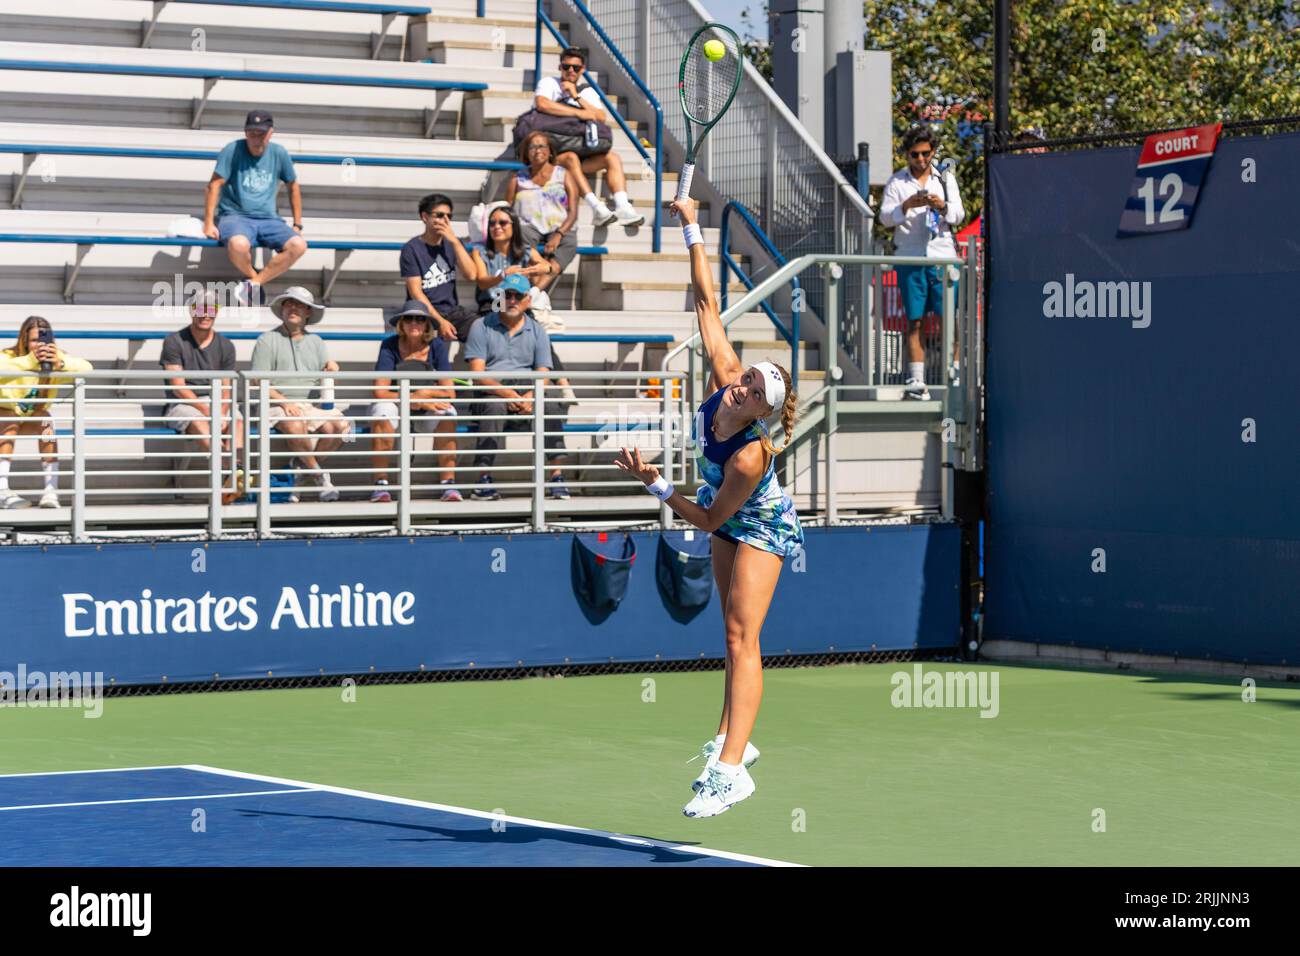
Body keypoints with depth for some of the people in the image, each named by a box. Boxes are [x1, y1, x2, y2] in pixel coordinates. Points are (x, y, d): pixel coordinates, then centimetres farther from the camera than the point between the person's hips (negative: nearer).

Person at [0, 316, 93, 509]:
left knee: (46, 422, -30)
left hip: (31, 417, 3)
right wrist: (31, 360, -63)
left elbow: (86, 368, -33)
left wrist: (61, 363, -52)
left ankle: (51, 490, -33)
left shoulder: (55, 357, -16)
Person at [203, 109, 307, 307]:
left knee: (298, 245, -26)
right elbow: (215, 185, -6)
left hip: (268, 219, 4)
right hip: (235, 216, -4)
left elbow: (293, 186, 20)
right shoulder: (233, 150, -3)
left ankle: (253, 283, -15)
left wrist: (297, 225, 17)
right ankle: (253, 277, -6)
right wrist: (209, 223, -12)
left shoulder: (279, 154, 8)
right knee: (239, 244, -40)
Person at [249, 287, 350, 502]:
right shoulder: (267, 340, 5)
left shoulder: (315, 342, 21)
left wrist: (331, 368, -7)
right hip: (277, 406, -4)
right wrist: (284, 402, -18)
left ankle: (302, 474, -9)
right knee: (295, 426, -37)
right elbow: (260, 384, -3)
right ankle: (319, 475, -16)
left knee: (338, 425, -24)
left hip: (311, 405, 5)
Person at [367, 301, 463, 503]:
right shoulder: (390, 346, -10)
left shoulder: (436, 346, -5)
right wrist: (416, 400, -27)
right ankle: (380, 485, -32)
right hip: (396, 410, -1)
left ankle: (449, 484, -30)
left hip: (426, 414, 1)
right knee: (383, 410, -34)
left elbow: (449, 392, -9)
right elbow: (380, 392, -20)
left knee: (446, 412, -30)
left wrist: (423, 394, -21)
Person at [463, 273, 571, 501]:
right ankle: (483, 478, -39)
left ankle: (557, 475, -30)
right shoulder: (482, 327, 8)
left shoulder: (537, 331, 17)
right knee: (495, 406, -37)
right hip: (491, 392, -2)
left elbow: (543, 375, 7)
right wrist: (506, 392, -19)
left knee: (552, 407, -29)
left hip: (527, 391, 2)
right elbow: (477, 374, -2)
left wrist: (530, 396, -16)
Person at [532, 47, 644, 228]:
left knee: (612, 157, -15)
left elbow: (602, 118, -1)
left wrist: (576, 96, -8)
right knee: (571, 158, -36)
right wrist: (579, 113, -19)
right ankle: (597, 209, -48)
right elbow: (542, 104, -22)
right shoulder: (549, 83, 3)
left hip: (580, 151, 6)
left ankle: (623, 208, -31)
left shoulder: (588, 92, 17)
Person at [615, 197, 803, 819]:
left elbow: (709, 518, -27)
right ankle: (733, 739, 25)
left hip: (762, 530, -8)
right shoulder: (723, 376, -23)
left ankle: (731, 769, -23)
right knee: (736, 636, 16)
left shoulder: (751, 457, -39)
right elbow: (708, 302, -17)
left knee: (741, 638, -17)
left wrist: (655, 485, -25)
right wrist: (692, 228, -19)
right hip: (732, 525, 8)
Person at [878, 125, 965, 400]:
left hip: (942, 255, 1)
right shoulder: (897, 181, 9)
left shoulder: (946, 179, 13)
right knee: (914, 322, -1)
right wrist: (906, 206, -16)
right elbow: (885, 217, 2)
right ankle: (916, 381, 0)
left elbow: (958, 215, 7)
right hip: (909, 257, -1)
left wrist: (943, 206, -14)